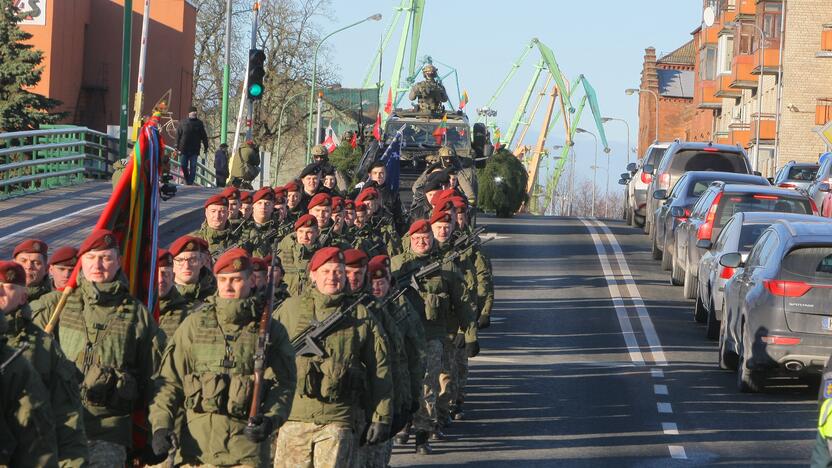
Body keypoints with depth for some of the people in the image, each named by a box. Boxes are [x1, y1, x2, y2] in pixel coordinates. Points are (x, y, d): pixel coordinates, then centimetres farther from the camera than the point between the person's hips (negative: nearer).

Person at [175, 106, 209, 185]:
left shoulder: (199, 123, 6)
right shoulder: (182, 123, 3)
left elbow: (204, 136, 8)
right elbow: (178, 136, 3)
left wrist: (206, 147, 4)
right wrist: (178, 148, -3)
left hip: (194, 150, 0)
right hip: (184, 149, 0)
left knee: (193, 167, -2)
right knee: (183, 166, 3)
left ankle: (190, 182, 2)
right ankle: (187, 180, 24)